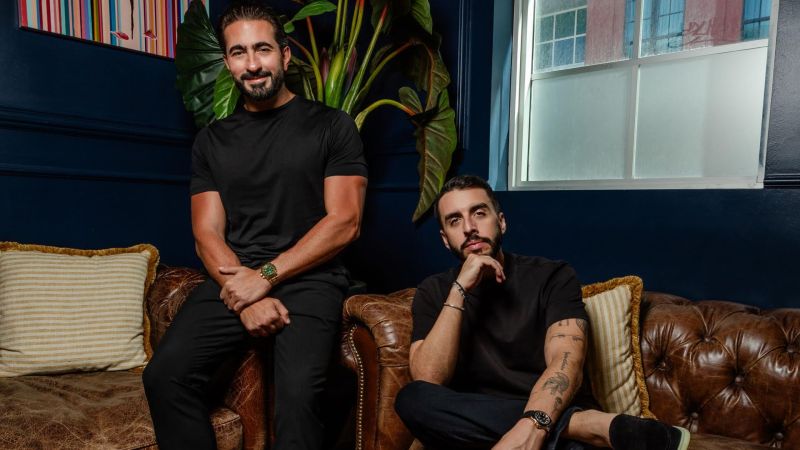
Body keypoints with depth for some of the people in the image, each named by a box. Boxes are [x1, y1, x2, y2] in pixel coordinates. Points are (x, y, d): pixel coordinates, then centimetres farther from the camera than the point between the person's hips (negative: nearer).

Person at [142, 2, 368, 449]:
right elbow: (207, 233, 7)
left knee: (298, 392, -28)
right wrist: (245, 291, -12)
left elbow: (344, 222, -5)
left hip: (309, 280, -3)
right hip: (235, 281, 4)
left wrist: (266, 276, -12)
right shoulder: (212, 140, 15)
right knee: (165, 375, -19)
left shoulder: (332, 126, 4)